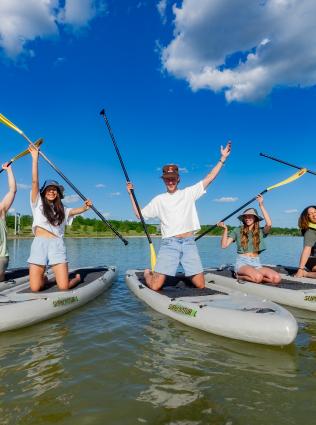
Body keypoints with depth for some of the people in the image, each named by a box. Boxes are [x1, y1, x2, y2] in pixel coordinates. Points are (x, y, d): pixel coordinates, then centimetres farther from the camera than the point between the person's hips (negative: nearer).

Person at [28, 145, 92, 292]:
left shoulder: (61, 210, 21)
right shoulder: (38, 203, 12)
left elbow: (77, 210, 6)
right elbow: (34, 182, 2)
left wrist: (85, 206, -16)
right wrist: (35, 158, -4)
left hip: (57, 245, 1)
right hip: (39, 244, -1)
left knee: (64, 287, -10)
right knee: (35, 288, -8)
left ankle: (77, 278, 23)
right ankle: (44, 279, 26)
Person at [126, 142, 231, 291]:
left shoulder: (188, 193, 13)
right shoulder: (159, 200, 13)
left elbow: (209, 178, 10)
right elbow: (139, 214, 15)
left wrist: (222, 158, 7)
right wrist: (131, 194, 11)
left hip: (189, 243, 1)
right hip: (169, 244, -1)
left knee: (200, 286, -1)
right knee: (155, 286, -9)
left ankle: (188, 274, 33)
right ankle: (147, 273, 26)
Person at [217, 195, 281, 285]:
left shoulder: (260, 232, 11)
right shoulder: (237, 231, 8)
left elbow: (269, 224, -13)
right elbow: (224, 245, 0)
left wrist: (261, 205, -11)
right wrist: (225, 229, -12)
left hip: (256, 264, 4)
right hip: (242, 263, -3)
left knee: (277, 278, -22)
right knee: (258, 277, -33)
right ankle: (240, 275, -3)